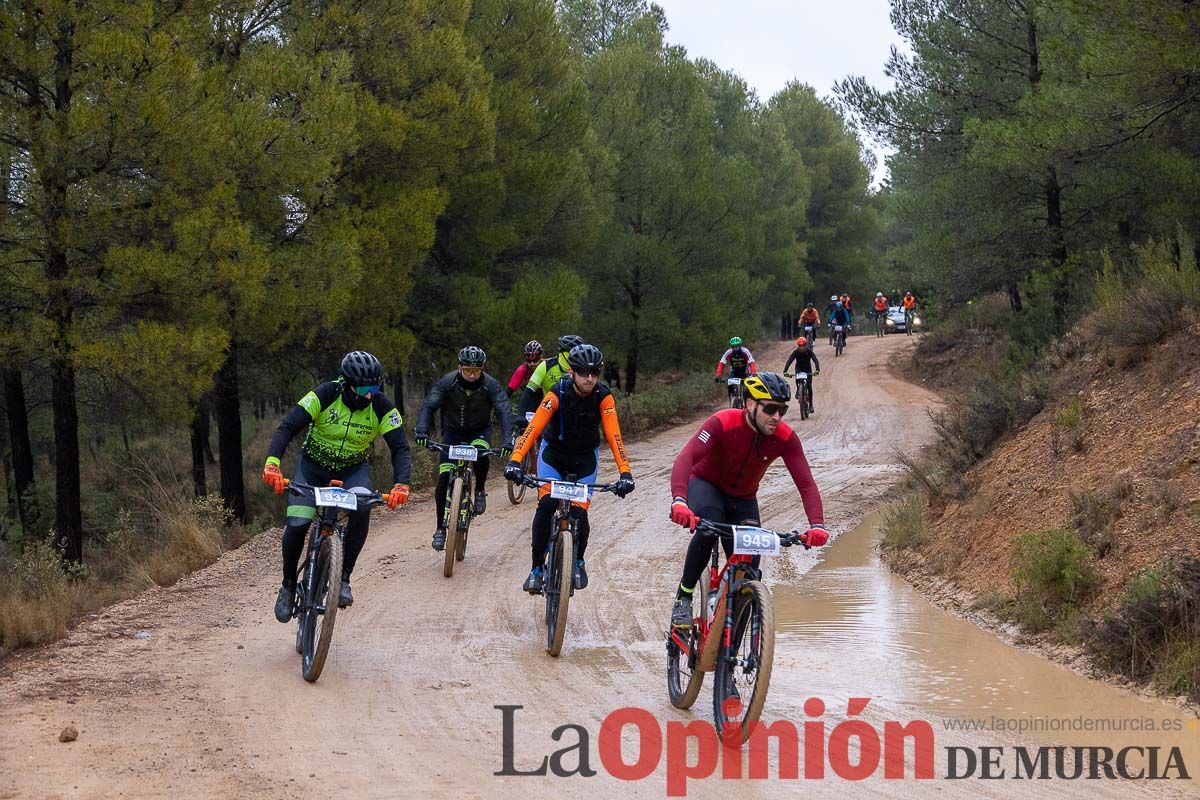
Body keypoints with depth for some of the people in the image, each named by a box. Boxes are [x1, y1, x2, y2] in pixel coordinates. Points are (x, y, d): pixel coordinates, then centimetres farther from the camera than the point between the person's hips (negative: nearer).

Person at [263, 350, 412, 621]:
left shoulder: (382, 408, -19)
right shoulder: (325, 395, -24)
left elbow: (400, 449, -19)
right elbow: (287, 428, -28)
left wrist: (401, 484, -38)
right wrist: (272, 463, -45)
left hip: (353, 469, 1)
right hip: (313, 465, -1)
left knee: (362, 508, -32)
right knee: (296, 525, -19)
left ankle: (343, 578, -20)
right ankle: (289, 585, 7)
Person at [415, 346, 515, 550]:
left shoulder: (490, 385, -22)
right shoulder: (448, 382, -21)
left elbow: (503, 412, -30)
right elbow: (428, 405, -27)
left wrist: (507, 441, -45)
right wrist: (421, 430, -45)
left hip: (479, 431, -1)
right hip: (452, 431, 1)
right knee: (444, 478, -14)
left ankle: (480, 491, -7)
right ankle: (441, 528, -2)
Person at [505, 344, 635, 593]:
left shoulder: (603, 397, -22)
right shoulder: (558, 393, -26)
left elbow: (614, 436, -27)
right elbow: (534, 428, -34)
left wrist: (625, 472, -39)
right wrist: (515, 461, -46)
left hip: (585, 456, 1)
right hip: (553, 452, -1)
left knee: (579, 513, -12)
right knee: (546, 505, -22)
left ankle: (578, 562, 19)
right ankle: (537, 568, -10)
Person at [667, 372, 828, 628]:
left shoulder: (785, 438, -22)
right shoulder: (723, 423, -32)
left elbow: (806, 484, -27)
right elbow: (685, 458, -43)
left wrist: (817, 525, -44)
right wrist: (679, 501, -60)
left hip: (743, 499, 4)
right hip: (706, 485, -4)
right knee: (708, 529, -36)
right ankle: (683, 597, -18)